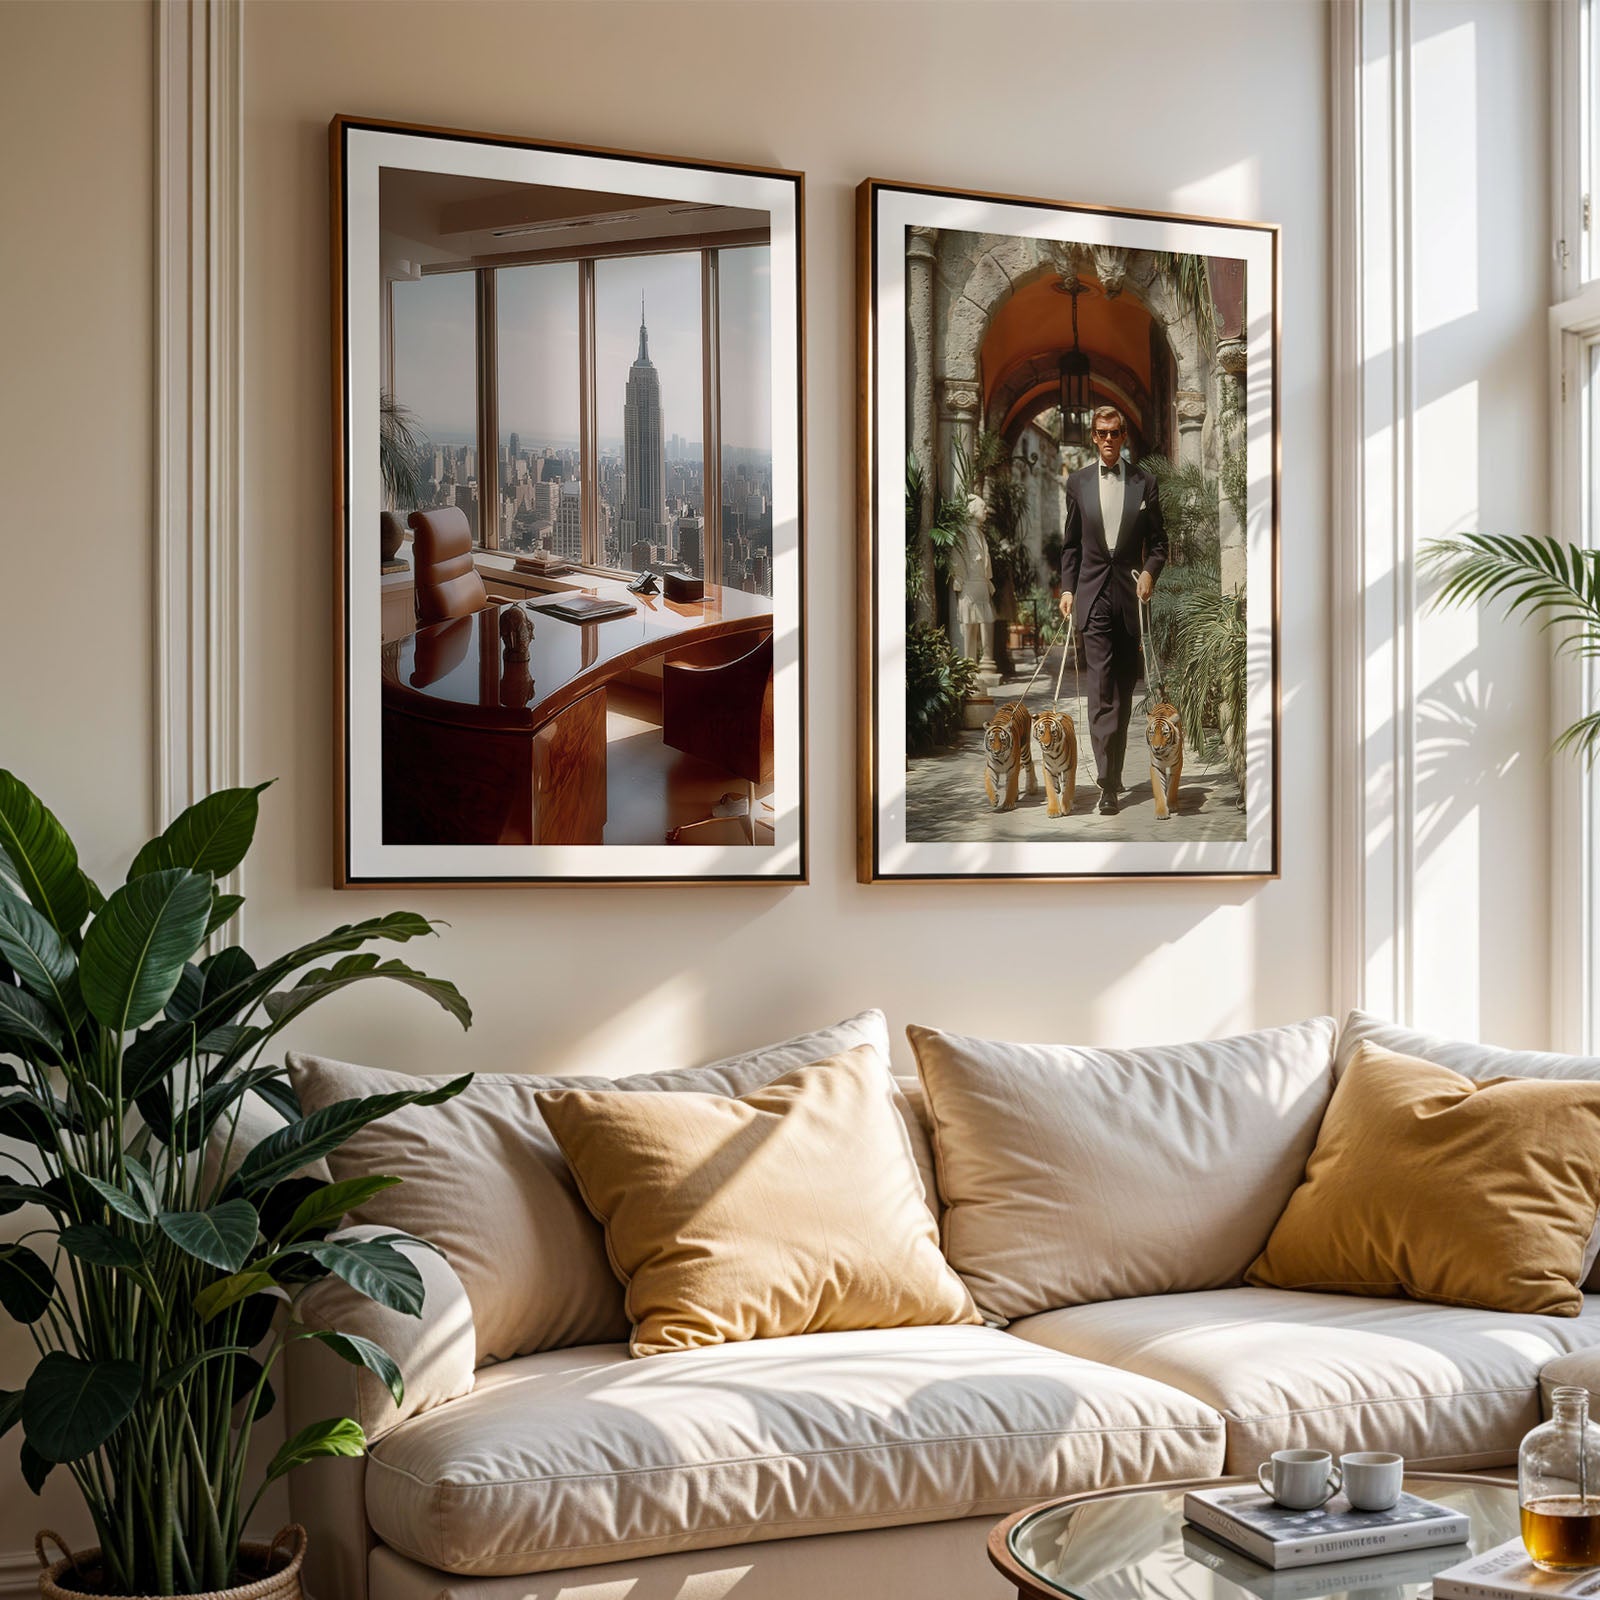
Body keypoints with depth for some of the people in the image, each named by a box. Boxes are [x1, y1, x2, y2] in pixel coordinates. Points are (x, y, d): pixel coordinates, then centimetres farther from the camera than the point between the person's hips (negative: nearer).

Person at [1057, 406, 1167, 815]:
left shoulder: (1143, 483, 5)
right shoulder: (1078, 481, 6)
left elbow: (1158, 541, 7)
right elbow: (1071, 543, 10)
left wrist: (1150, 571, -11)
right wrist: (1067, 588, 2)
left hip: (1130, 594, 1)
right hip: (1093, 594, -1)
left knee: (1125, 688, 8)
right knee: (1102, 688, -10)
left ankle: (1115, 768, 19)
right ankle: (1108, 783, -13)